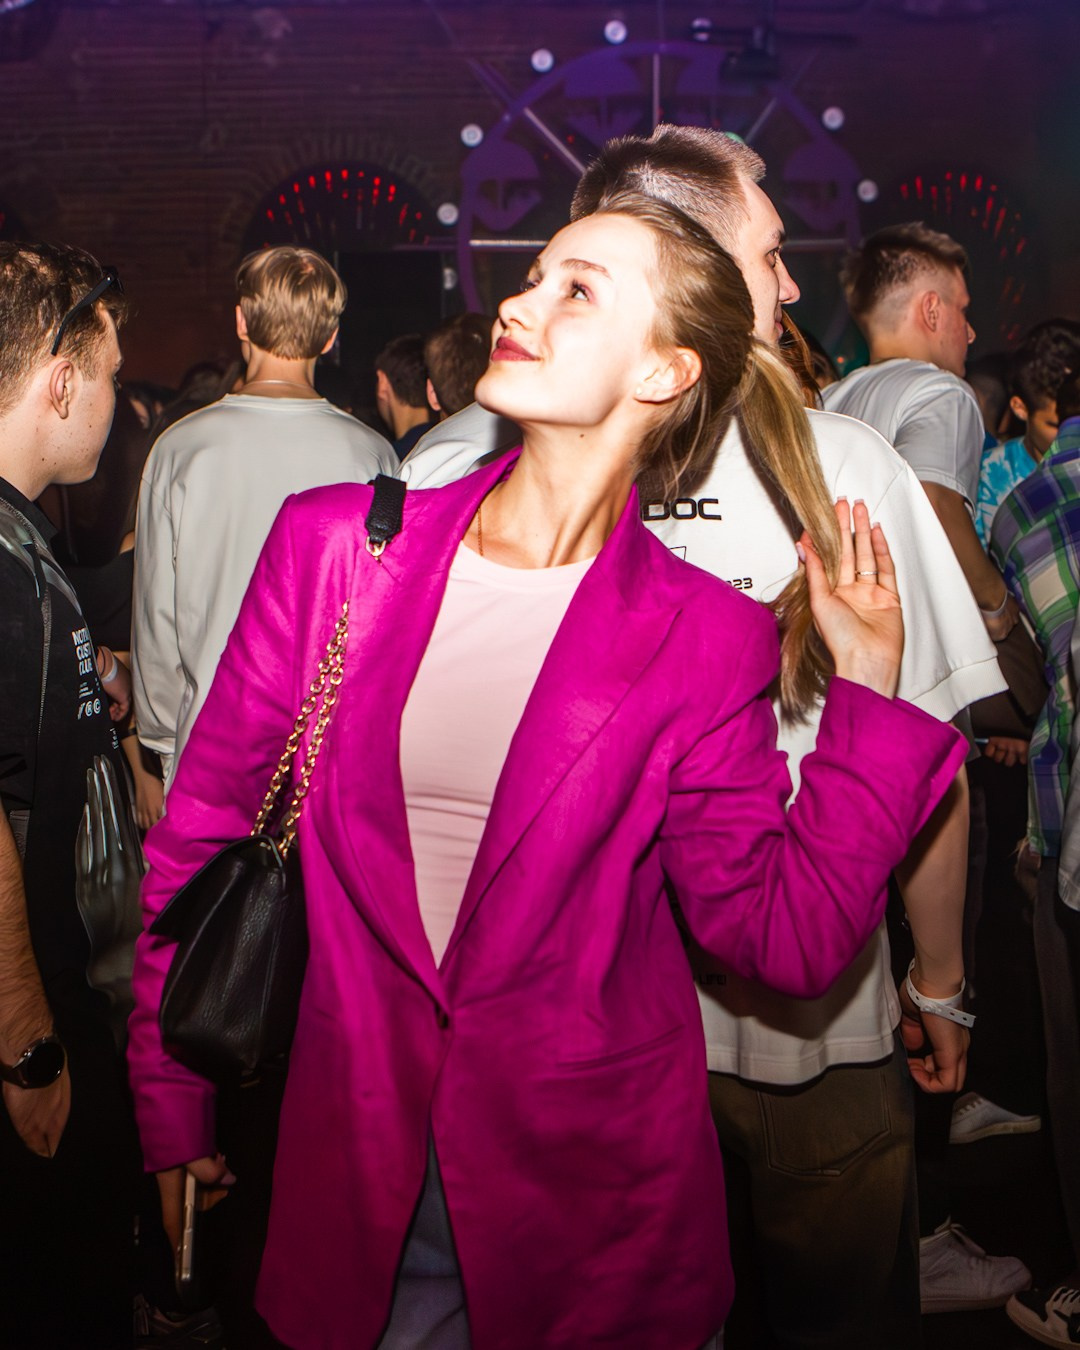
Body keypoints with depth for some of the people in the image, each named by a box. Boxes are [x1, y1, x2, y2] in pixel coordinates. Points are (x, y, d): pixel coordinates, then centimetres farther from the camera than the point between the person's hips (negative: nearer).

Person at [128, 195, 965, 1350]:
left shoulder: (704, 637, -9)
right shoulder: (334, 543, -6)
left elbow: (791, 937, -10)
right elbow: (205, 828, 0)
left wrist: (864, 689, -13)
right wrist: (172, 1114, 5)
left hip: (591, 1171, -1)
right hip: (354, 1153, 2)